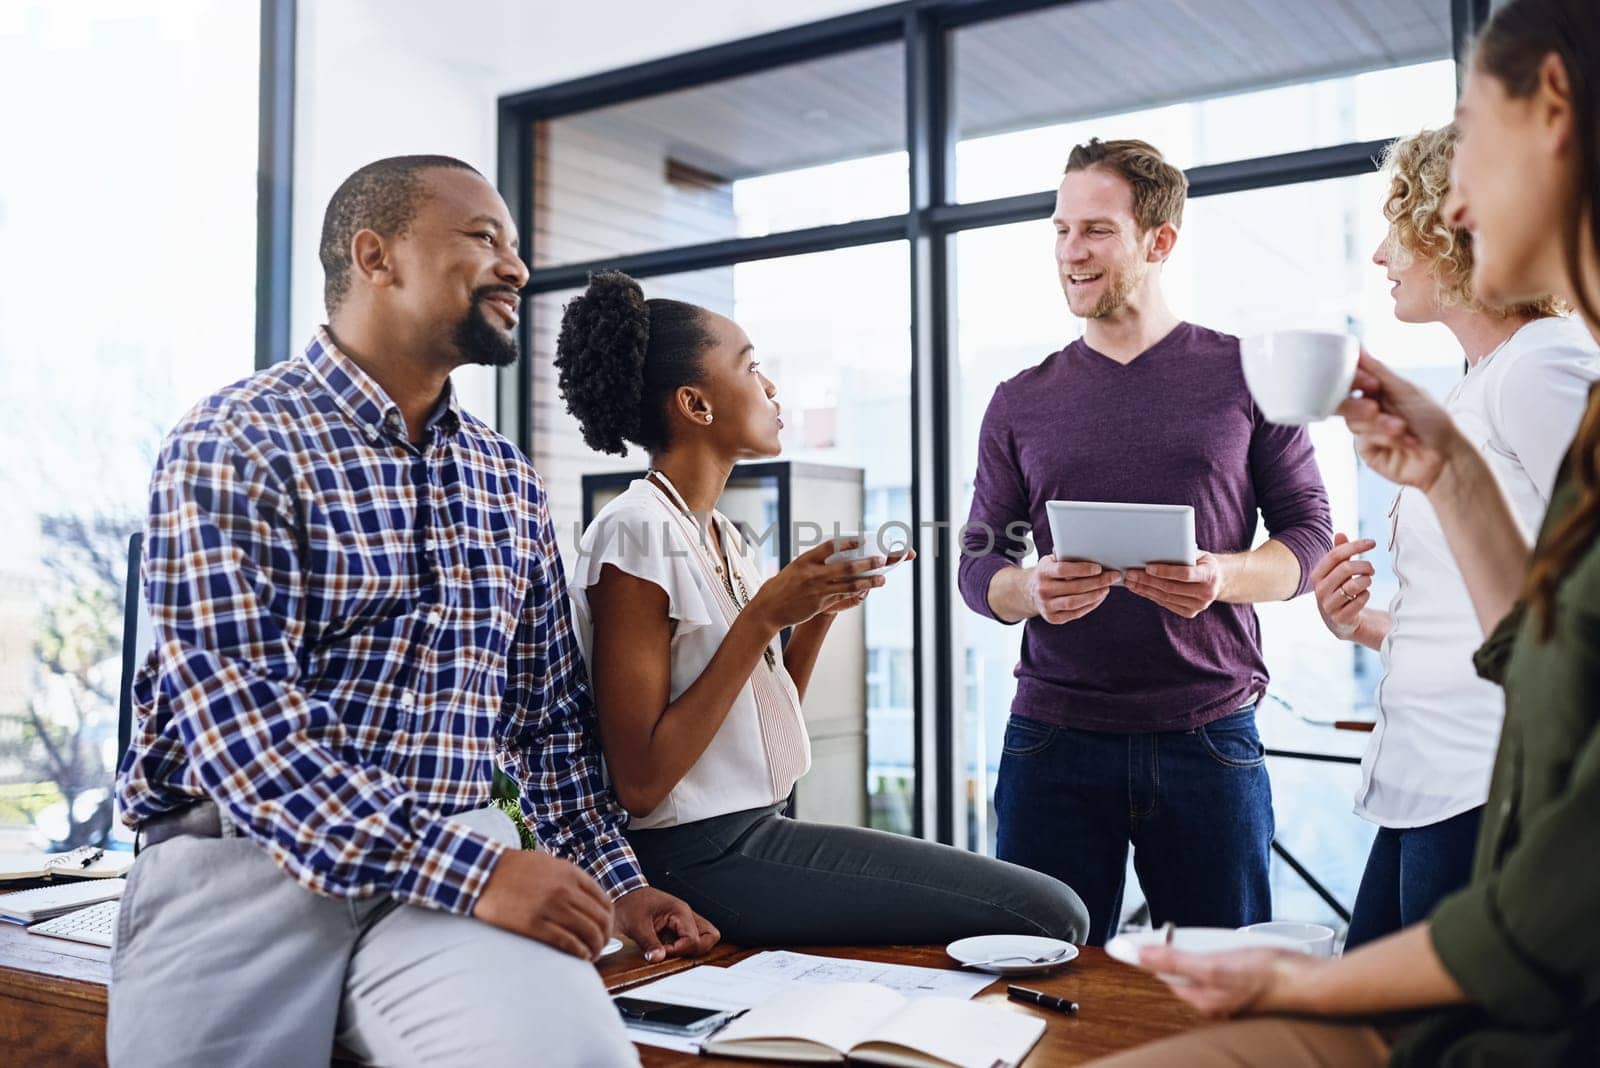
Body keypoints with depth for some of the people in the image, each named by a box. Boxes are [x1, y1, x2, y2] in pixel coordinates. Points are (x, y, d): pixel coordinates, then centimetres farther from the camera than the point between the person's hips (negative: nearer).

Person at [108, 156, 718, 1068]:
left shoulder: (511, 482, 12)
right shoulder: (236, 444, -5)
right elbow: (238, 718, -16)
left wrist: (615, 883, 10)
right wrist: (472, 870, -22)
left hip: (466, 856, 2)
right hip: (246, 860, -1)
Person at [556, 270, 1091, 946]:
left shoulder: (725, 539, 12)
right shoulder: (636, 534, -15)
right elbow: (640, 780, -19)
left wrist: (823, 607, 0)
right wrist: (763, 617, -19)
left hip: (761, 830, 8)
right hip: (695, 860, -8)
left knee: (1053, 909, 0)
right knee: (1043, 919, -13)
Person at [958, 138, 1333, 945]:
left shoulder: (1245, 376, 6)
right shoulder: (1021, 403, 10)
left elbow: (1310, 532, 5)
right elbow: (977, 565, 10)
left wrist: (1222, 575, -15)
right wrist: (1032, 589, -13)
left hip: (1209, 738, -1)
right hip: (1053, 741, 2)